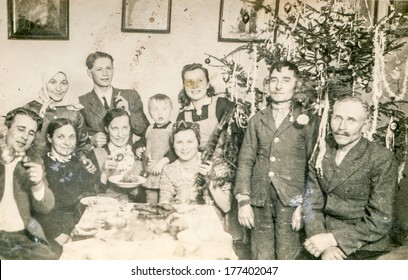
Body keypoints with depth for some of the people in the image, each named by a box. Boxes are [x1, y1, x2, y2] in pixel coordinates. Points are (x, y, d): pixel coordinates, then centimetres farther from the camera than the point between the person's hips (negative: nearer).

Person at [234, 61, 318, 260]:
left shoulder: (307, 121, 4)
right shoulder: (257, 120, 12)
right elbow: (245, 161, 8)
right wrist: (243, 201, 0)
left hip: (291, 202, -2)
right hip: (260, 202, 3)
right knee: (261, 259, 6)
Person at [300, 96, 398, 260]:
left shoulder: (382, 159, -9)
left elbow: (380, 221, -11)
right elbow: (312, 205, 1)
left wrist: (332, 239, -17)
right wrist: (324, 246, -14)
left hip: (365, 250, -4)